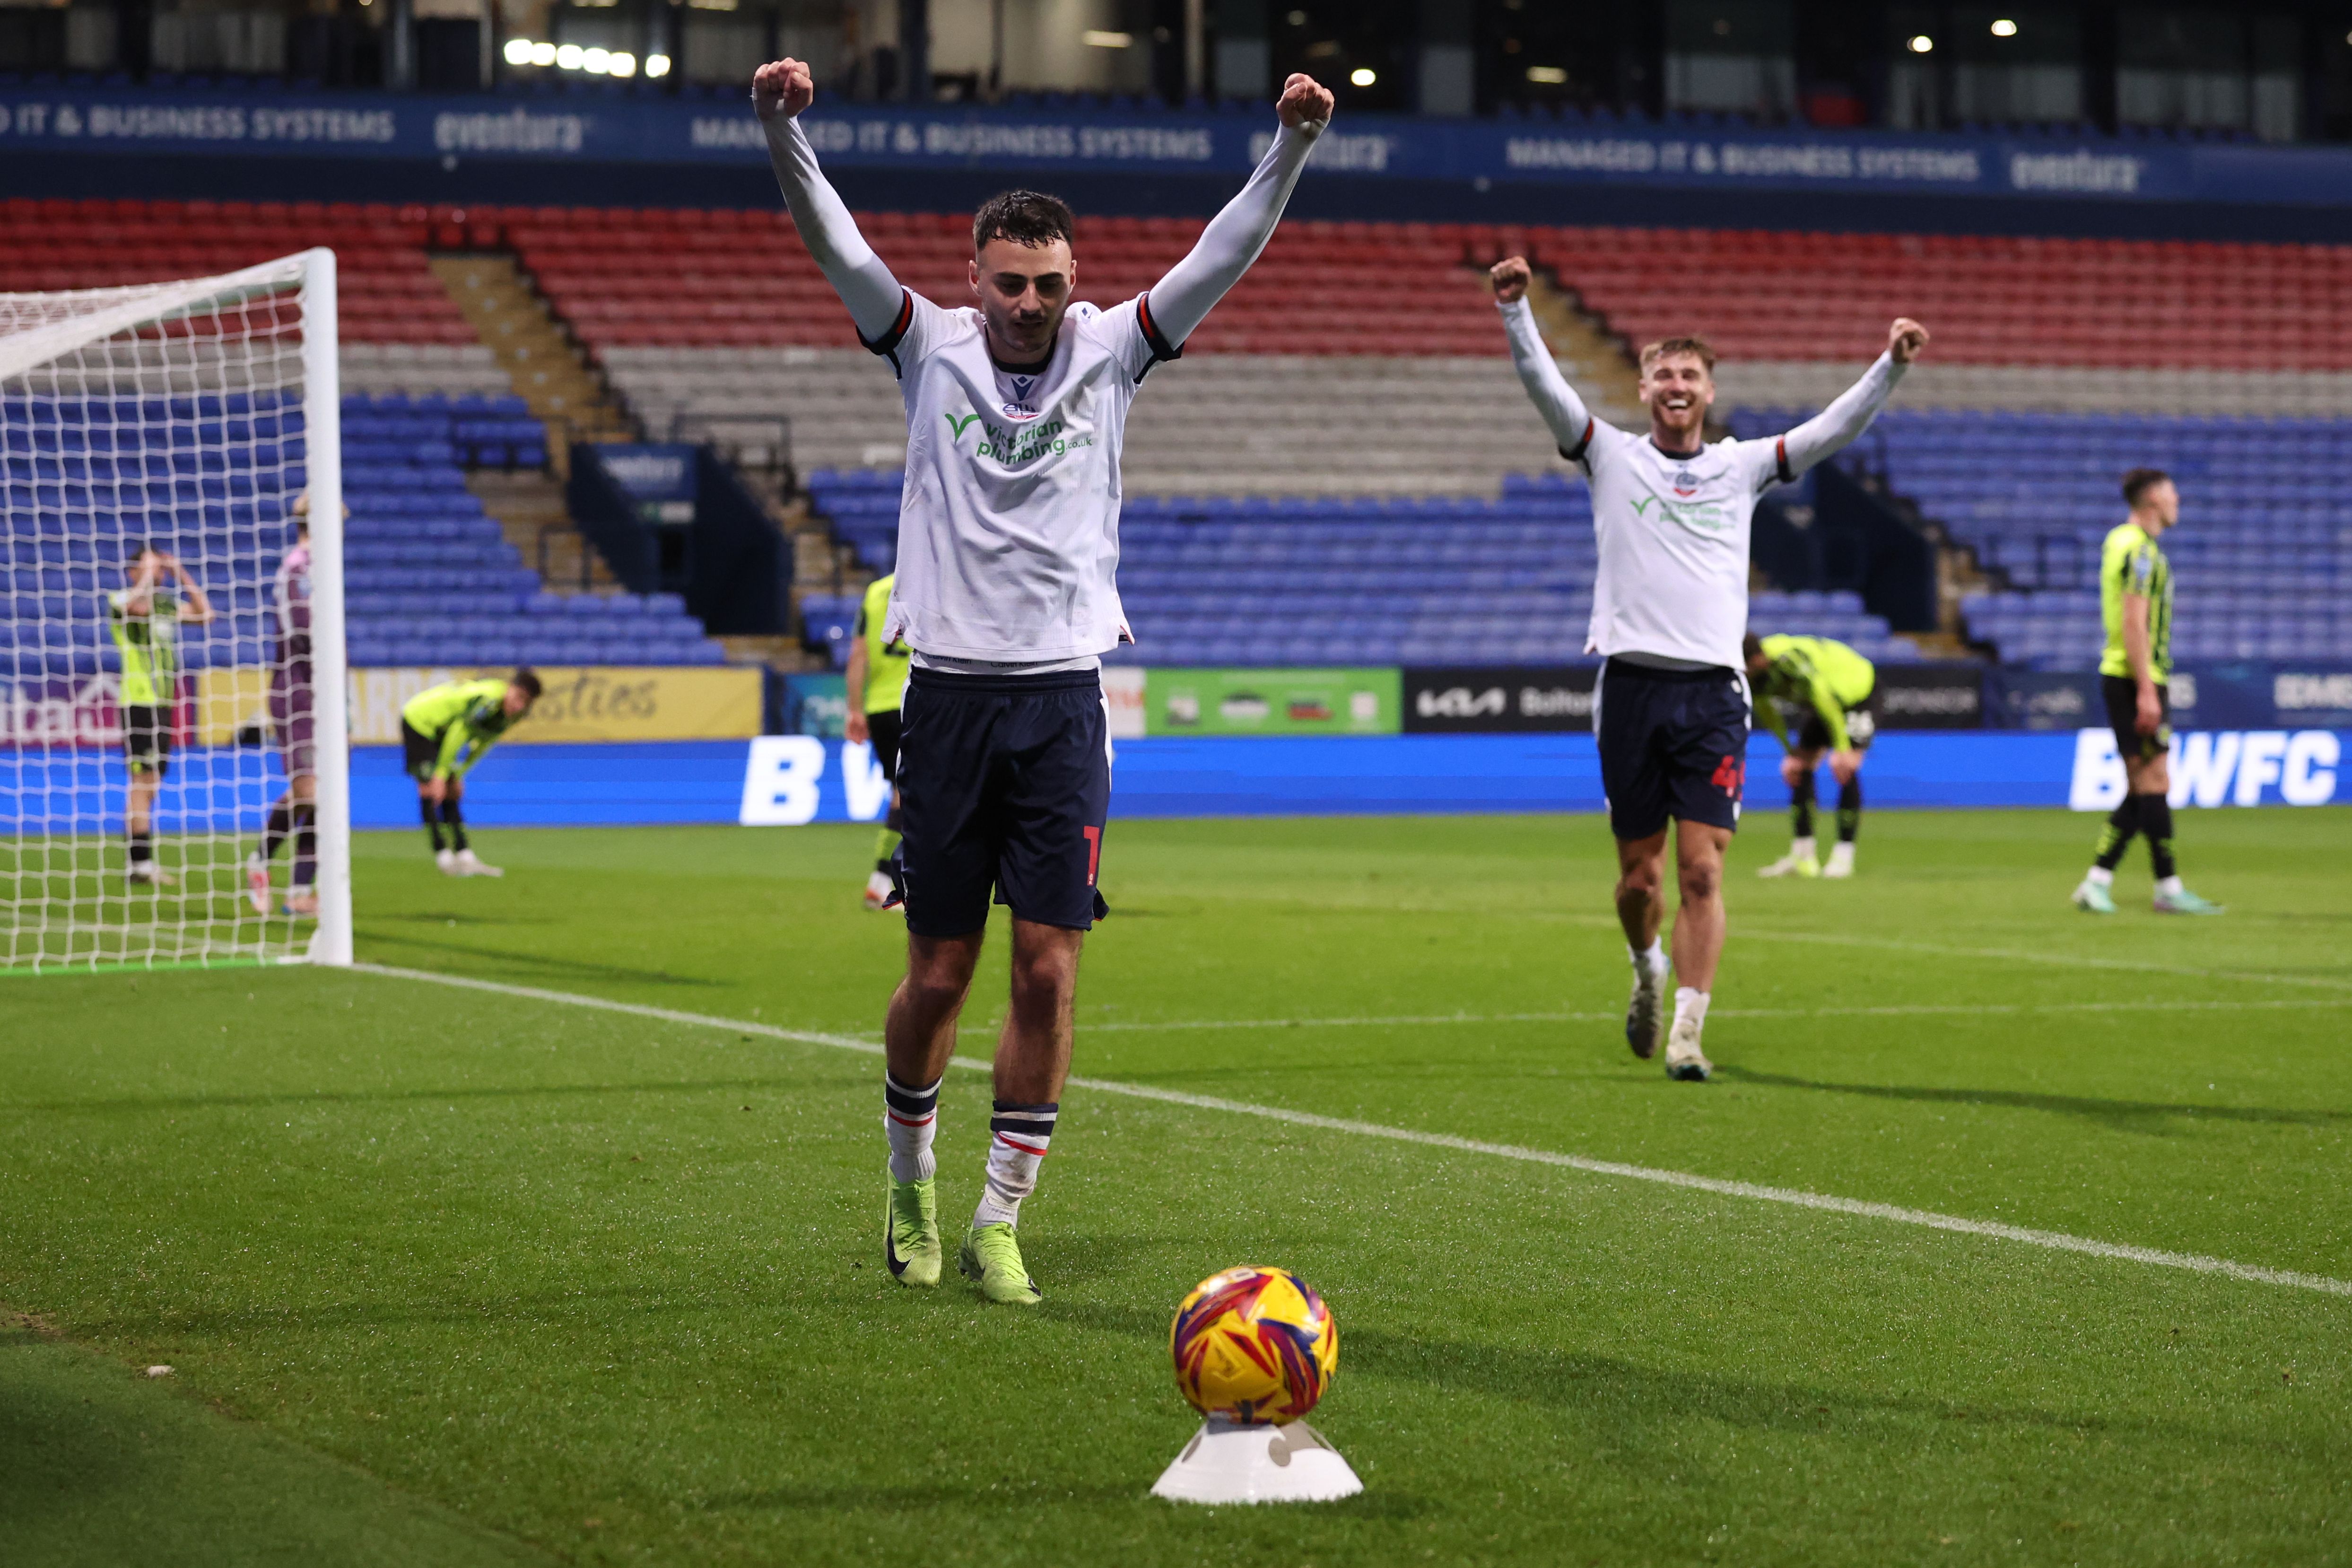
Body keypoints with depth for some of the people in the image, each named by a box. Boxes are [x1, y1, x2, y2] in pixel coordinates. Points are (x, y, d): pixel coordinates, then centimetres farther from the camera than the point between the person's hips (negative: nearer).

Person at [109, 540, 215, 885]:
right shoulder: (121, 600, -6)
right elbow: (140, 606, -28)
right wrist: (149, 571, -14)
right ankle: (140, 863, -11)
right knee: (142, 780, -10)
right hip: (139, 701, -8)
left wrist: (182, 575, 9)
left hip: (163, 702, 8)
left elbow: (204, 614, 14)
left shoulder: (166, 603, 16)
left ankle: (138, 862, 13)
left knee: (150, 783, 9)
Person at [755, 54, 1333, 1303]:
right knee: (939, 973, 4)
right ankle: (910, 1188, 27)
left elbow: (1223, 255, -3)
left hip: (1063, 698, 1)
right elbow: (835, 246, -9)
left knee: (1048, 970, -5)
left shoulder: (1109, 351, 5)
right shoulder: (932, 348, 2)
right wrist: (783, 133, -24)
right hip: (948, 694, -1)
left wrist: (1292, 148, -17)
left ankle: (998, 1225, 4)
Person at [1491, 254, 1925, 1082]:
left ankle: (1686, 1032, -8)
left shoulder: (1741, 466, 11)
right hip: (1632, 680, 0)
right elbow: (1543, 384, -4)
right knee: (1640, 873, 6)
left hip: (1713, 689, 0)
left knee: (1702, 870, -9)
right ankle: (1648, 966, 37)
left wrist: (1891, 366, -8)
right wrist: (1515, 309, -18)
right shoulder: (1612, 456, 8)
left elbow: (1834, 428, 5)